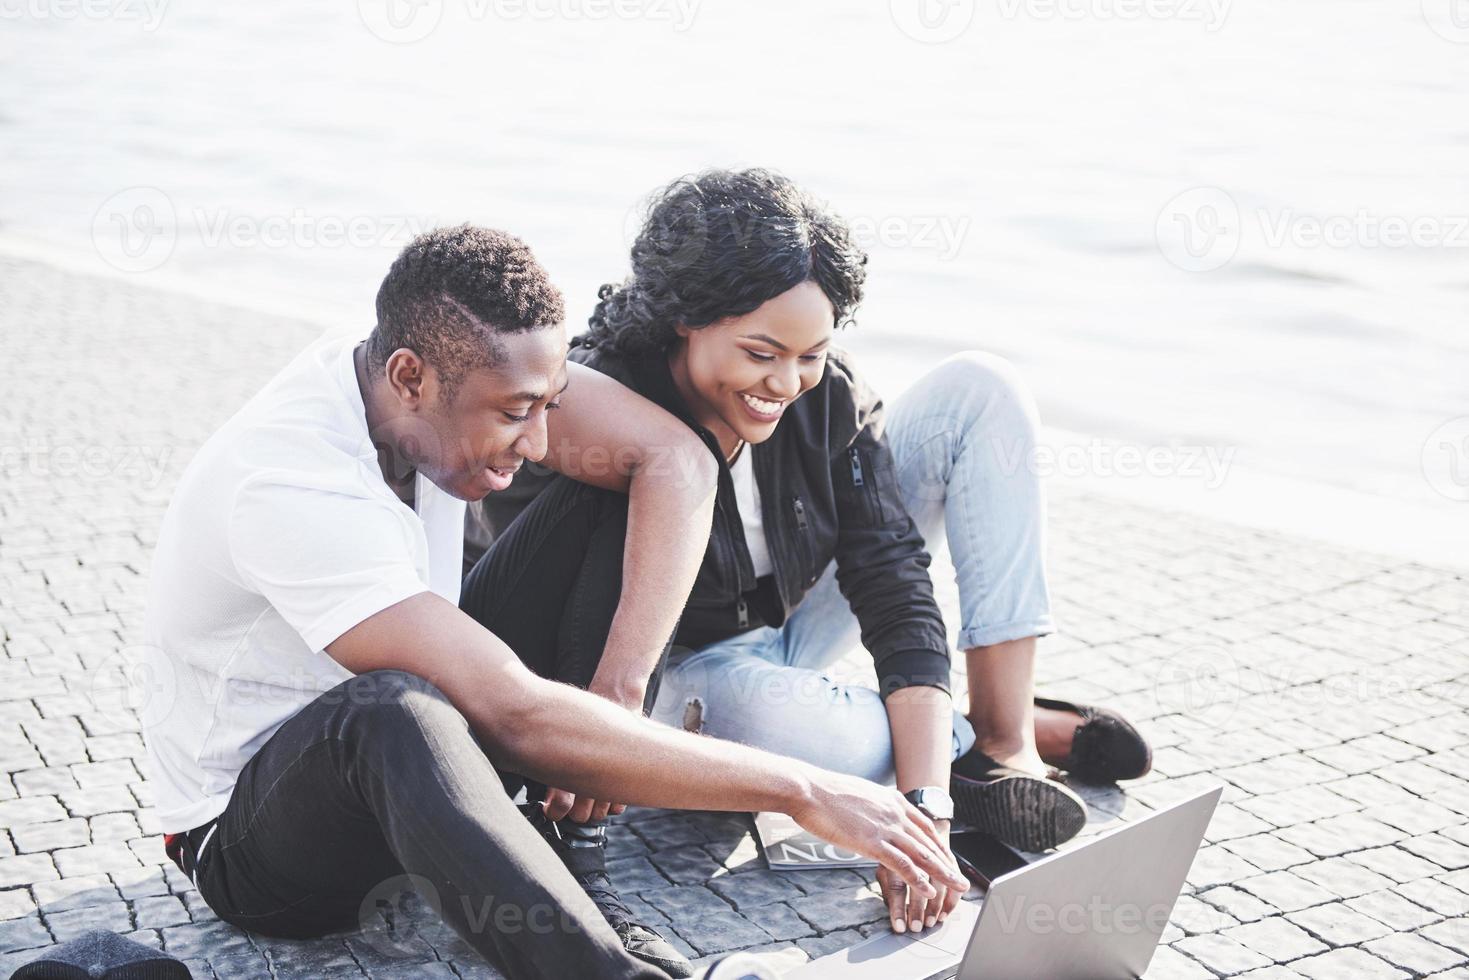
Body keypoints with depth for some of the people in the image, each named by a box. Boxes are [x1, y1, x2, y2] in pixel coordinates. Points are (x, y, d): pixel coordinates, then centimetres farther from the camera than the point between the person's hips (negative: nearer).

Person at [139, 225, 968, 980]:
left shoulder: (460, 365, -12)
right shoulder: (289, 490, -34)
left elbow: (675, 460, -15)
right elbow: (519, 718, -40)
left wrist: (618, 692, -27)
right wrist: (801, 790, -39)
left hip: (398, 768, 7)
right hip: (253, 841, -7)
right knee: (392, 709, -45)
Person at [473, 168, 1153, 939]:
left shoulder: (826, 393, -17)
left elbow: (894, 585, -23)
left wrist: (924, 807, -34)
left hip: (798, 625, 5)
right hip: (682, 672, -4)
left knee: (981, 392, -9)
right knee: (762, 711, -45)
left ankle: (1006, 736, -16)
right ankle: (1011, 735, -12)